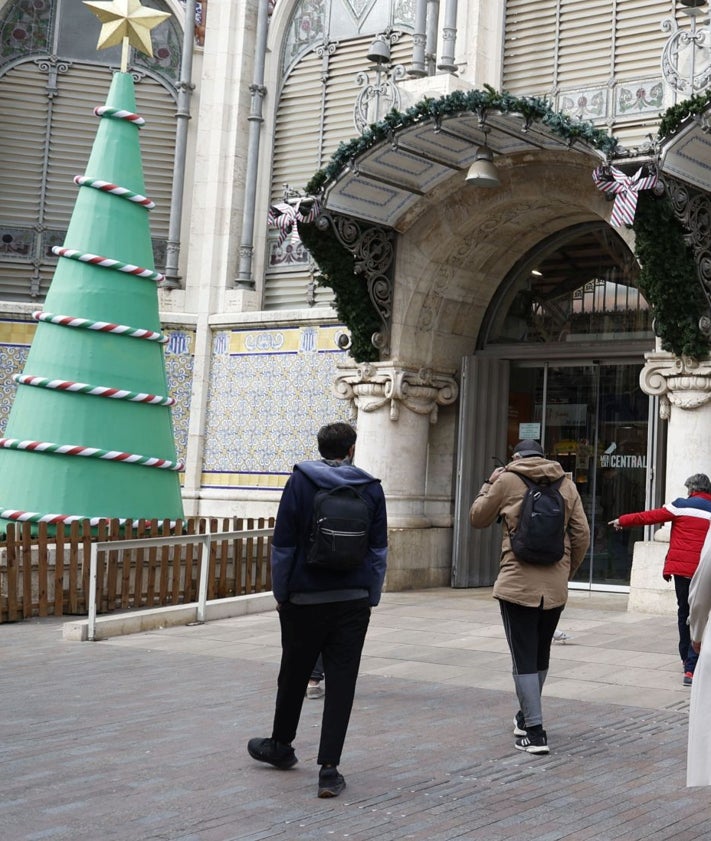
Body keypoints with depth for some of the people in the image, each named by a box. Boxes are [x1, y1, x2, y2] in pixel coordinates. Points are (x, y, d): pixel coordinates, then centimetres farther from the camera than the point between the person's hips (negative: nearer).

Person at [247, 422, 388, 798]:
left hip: (305, 598, -1)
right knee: (341, 682, 2)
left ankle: (281, 746, 35)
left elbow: (283, 544, -3)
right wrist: (371, 597, 11)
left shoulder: (300, 482, -3)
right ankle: (329, 769, -2)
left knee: (294, 675, 16)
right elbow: (379, 550, 5)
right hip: (353, 601, 1)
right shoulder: (371, 488, 3)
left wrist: (280, 593, 4)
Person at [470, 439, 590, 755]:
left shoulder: (507, 480, -3)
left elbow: (478, 518, 9)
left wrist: (489, 483, 22)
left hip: (518, 584, -4)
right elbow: (582, 535, 5)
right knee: (541, 655, 19)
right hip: (555, 587, 4)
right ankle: (526, 717, 34)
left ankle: (534, 732, -4)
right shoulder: (566, 484, 7)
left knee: (524, 659, -1)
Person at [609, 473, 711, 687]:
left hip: (681, 568, 0)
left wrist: (622, 521, 14)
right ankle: (691, 668, -9)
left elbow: (650, 516, 3)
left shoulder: (681, 505, 0)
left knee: (683, 612, 19)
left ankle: (686, 659, 32)